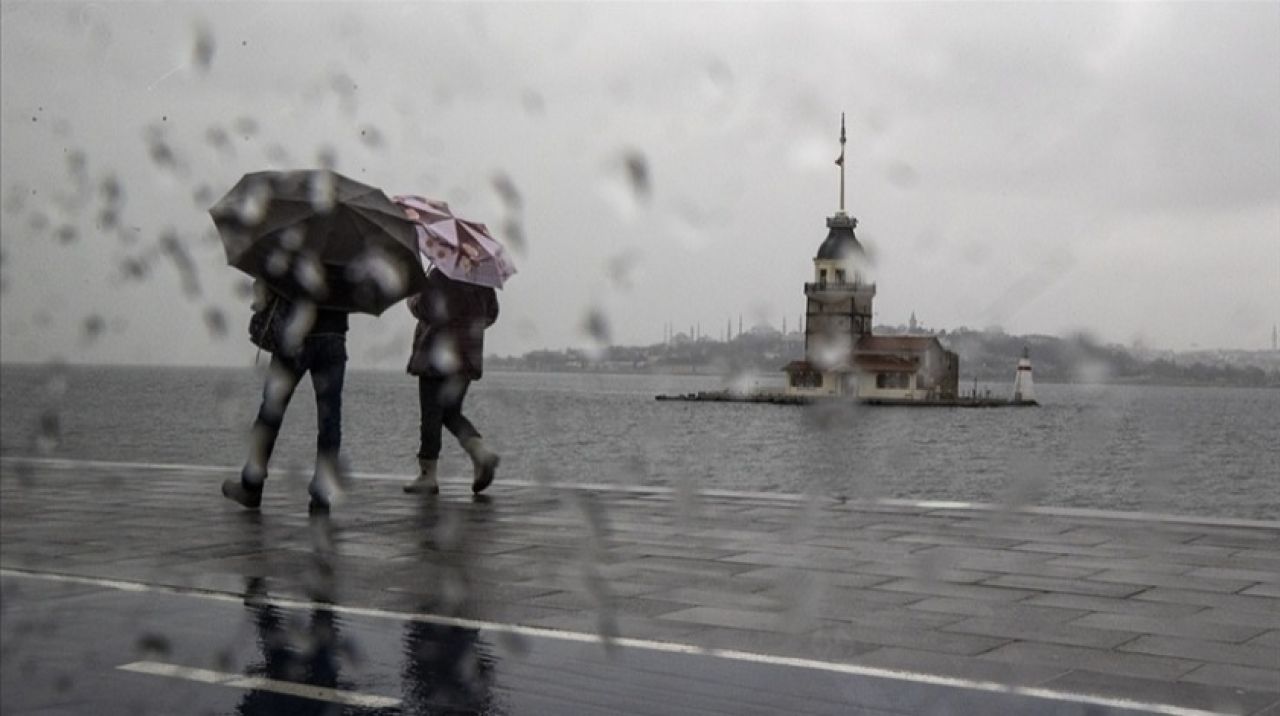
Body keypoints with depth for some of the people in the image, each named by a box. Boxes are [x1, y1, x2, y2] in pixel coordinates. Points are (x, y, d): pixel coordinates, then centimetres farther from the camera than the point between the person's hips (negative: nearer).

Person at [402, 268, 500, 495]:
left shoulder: (440, 275, -13)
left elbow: (423, 309, -17)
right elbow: (491, 313, 12)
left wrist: (412, 299, 4)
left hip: (437, 353, -6)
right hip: (468, 355, 7)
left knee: (431, 415, 1)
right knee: (452, 413, 16)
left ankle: (427, 475, 4)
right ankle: (482, 453, -5)